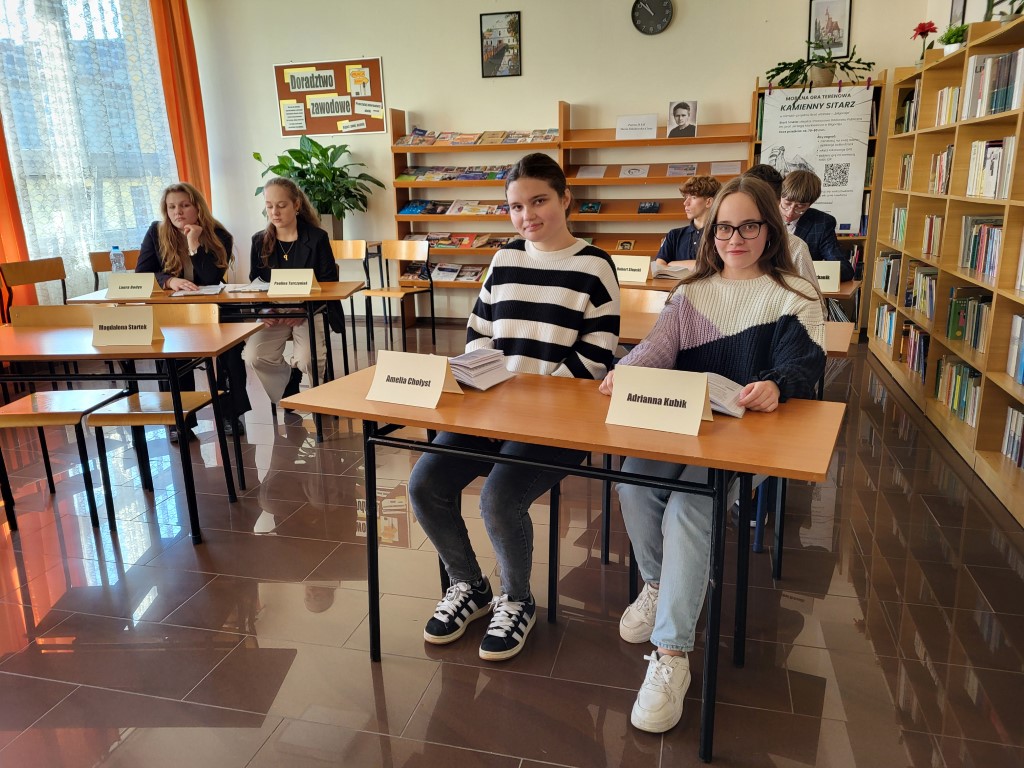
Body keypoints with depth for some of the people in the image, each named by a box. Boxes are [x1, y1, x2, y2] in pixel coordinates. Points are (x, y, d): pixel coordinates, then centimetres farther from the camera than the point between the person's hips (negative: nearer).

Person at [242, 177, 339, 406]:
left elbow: (329, 283, -5)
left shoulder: (317, 238, -4)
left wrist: (304, 311, -19)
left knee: (307, 359, -29)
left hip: (311, 311, -3)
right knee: (253, 356, -22)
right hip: (272, 313, 4)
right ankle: (288, 397, 7)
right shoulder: (259, 241, 7)